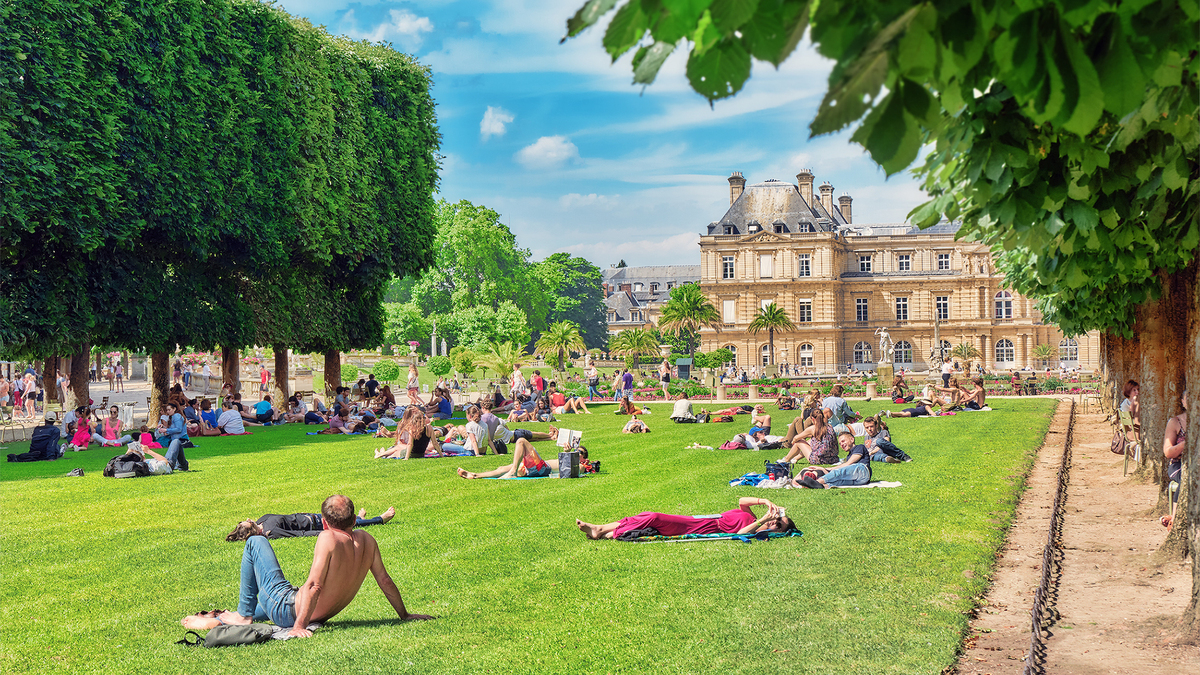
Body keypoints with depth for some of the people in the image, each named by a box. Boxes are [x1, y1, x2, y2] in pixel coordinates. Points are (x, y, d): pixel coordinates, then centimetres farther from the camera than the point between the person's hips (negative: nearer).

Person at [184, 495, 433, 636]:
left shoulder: (328, 539, -23)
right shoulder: (367, 540, -5)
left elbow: (314, 585, -30)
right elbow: (385, 581, 3)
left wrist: (299, 625, -30)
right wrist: (404, 615, 13)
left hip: (290, 610, -7)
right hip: (321, 616, 7)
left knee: (255, 542, 8)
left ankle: (244, 615, 12)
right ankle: (219, 620, 49)